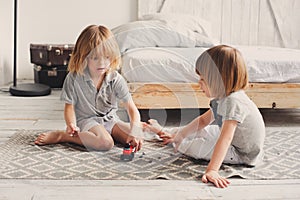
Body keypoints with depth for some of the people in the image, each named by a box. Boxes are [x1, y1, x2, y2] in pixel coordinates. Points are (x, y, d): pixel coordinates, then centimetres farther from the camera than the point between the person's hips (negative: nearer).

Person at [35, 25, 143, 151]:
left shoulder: (116, 79, -9)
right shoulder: (74, 78, -12)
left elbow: (131, 108, -13)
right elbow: (70, 106, -5)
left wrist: (134, 131, -29)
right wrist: (71, 125, -27)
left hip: (110, 119, 3)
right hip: (86, 120, -3)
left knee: (136, 141, -22)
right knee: (105, 143, -34)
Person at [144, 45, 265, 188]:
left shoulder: (233, 102, -34)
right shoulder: (222, 98, -2)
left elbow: (225, 138, -44)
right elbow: (203, 120, 10)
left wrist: (212, 170, -51)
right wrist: (178, 134, 10)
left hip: (242, 154, -9)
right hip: (231, 141, 9)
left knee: (191, 146, -9)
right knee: (199, 131, 18)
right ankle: (166, 132, 41)